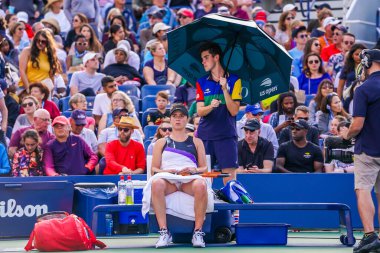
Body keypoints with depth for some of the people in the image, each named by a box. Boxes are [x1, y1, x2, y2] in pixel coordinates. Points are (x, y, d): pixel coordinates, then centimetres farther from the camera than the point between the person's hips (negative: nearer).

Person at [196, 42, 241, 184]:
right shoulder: (201, 83, 11)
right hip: (205, 135, 3)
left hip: (227, 136, -3)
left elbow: (234, 111, -3)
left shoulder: (234, 80, 3)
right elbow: (199, 111, 3)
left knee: (229, 175, -8)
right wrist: (211, 106, -18)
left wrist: (224, 89, -14)